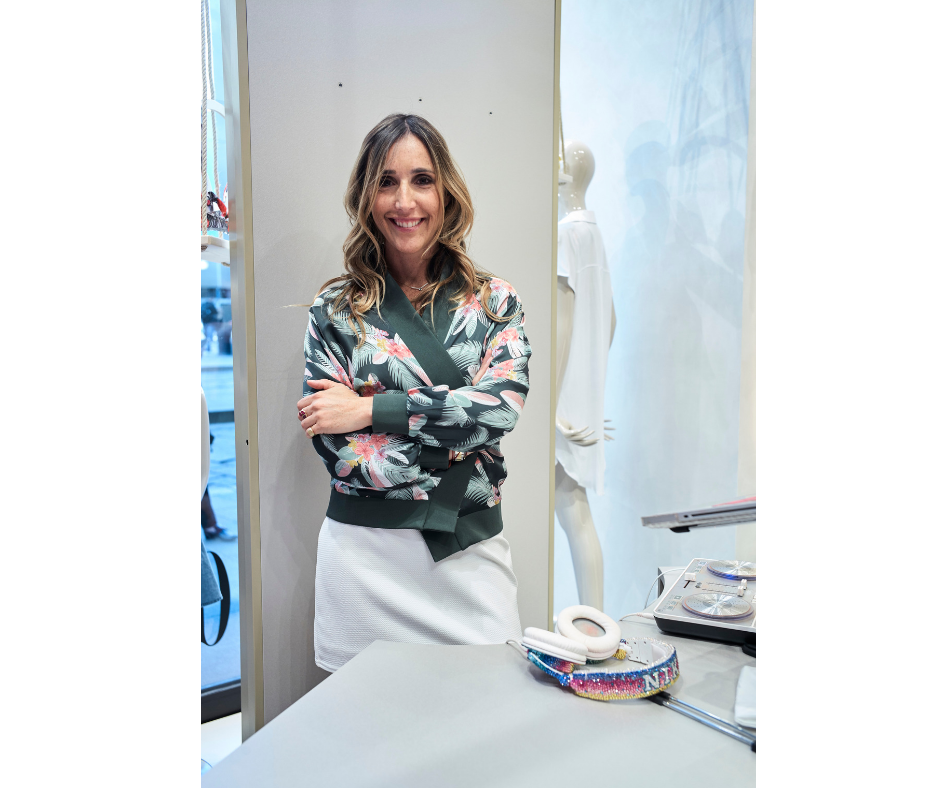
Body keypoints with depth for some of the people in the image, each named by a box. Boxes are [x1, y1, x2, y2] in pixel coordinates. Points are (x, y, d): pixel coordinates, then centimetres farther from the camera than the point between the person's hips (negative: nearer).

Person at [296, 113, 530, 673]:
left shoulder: (495, 302, 4)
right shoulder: (336, 311, 1)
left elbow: (502, 405, -12)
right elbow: (338, 449, -7)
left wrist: (370, 409, -13)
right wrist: (461, 443, -11)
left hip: (471, 549, 1)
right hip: (366, 551, -1)